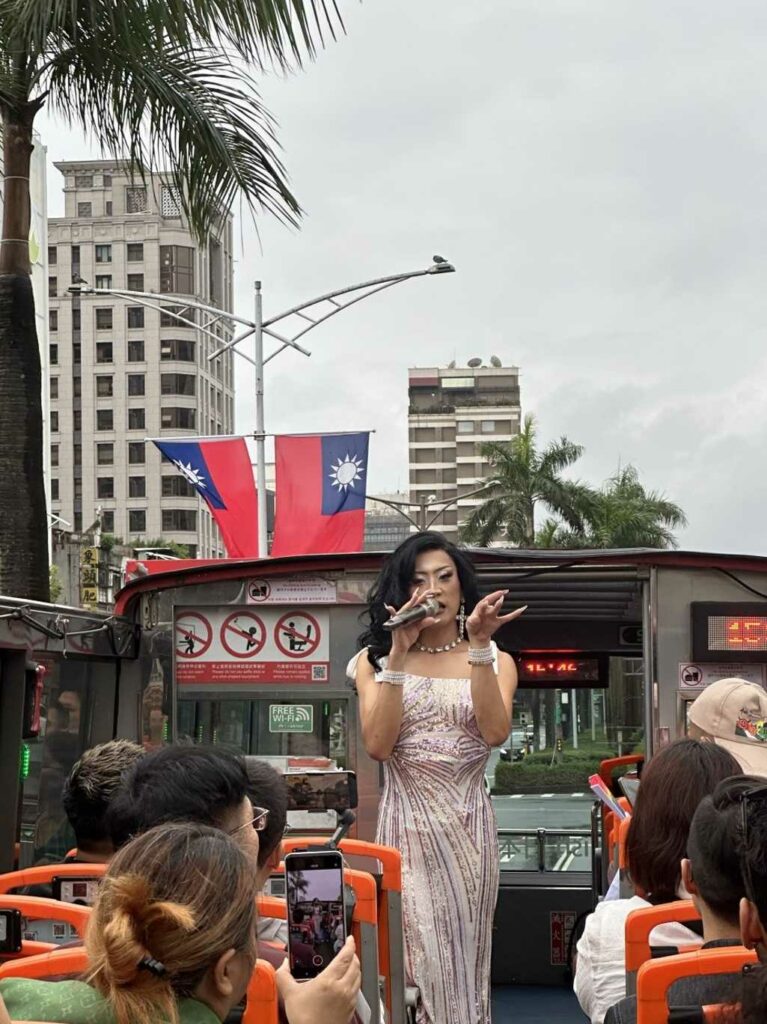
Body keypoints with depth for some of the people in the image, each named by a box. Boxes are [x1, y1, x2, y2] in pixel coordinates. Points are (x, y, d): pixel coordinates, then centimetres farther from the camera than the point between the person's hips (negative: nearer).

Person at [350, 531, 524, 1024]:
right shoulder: (376, 660, 5)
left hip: (467, 822, 1)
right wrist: (399, 654, -15)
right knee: (416, 957, -5)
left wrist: (479, 647, -16)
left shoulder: (494, 661, 8)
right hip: (406, 822, -1)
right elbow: (377, 745, -10)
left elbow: (496, 733, -11)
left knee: (461, 954, 6)